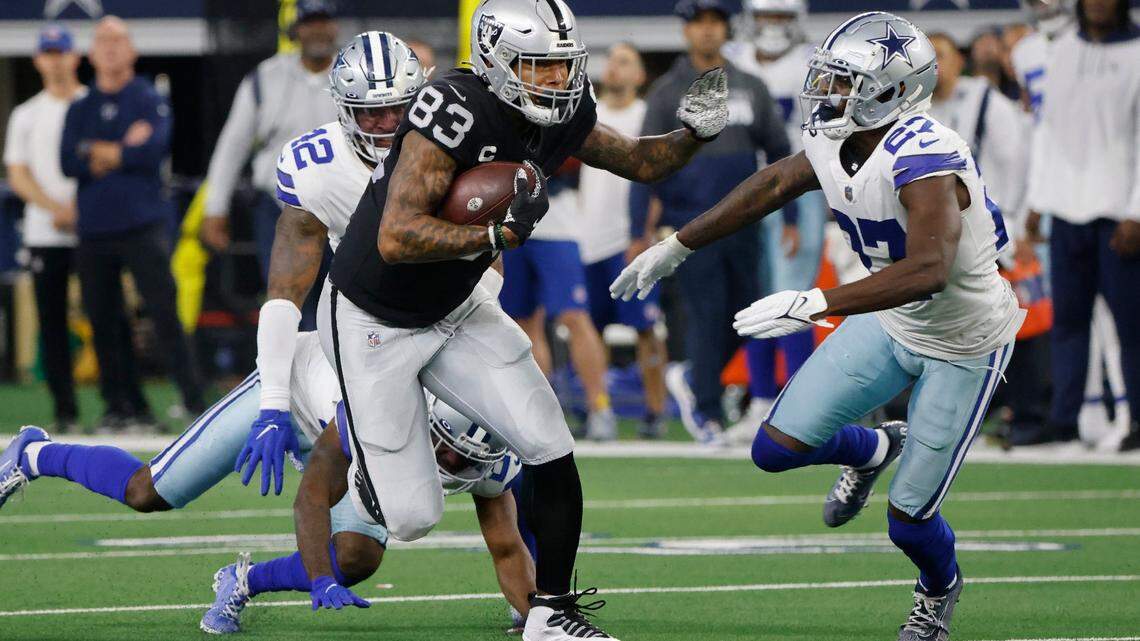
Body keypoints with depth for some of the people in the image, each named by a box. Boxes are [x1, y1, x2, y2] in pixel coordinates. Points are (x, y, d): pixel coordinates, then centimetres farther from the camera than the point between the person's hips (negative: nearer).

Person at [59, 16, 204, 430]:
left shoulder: (149, 100, 5)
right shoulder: (80, 109, 16)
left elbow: (156, 147, -12)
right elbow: (68, 162, 2)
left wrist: (101, 153, -2)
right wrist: (125, 151, -7)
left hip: (143, 227, -4)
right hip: (94, 231, 4)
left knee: (164, 313, -12)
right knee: (103, 322, 5)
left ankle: (195, 402, -13)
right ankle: (123, 406, 12)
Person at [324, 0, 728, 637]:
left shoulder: (560, 116, -8)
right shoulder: (457, 112, -32)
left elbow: (640, 160, 9)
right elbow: (396, 240, -36)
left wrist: (695, 134, -10)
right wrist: (502, 232, -34)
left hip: (455, 310, 7)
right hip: (374, 321, -7)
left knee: (551, 452, -4)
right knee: (412, 516, -3)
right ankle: (368, 476, 33)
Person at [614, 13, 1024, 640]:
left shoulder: (924, 158, -36)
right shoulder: (835, 144, -10)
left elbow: (928, 271, -50)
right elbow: (774, 184, 10)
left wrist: (816, 305, -55)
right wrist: (675, 248, 14)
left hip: (963, 346, -7)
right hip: (892, 323, 7)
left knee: (908, 521, 1)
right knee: (776, 448, -1)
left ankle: (940, 588, 37)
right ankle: (873, 450, 32)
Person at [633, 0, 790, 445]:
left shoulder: (750, 89, 9)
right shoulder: (668, 92, -1)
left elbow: (779, 153, 14)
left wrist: (790, 220, 9)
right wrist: (639, 231, -8)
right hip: (691, 225, -4)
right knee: (706, 317, -6)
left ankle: (691, 379, 29)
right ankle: (706, 414, 6)